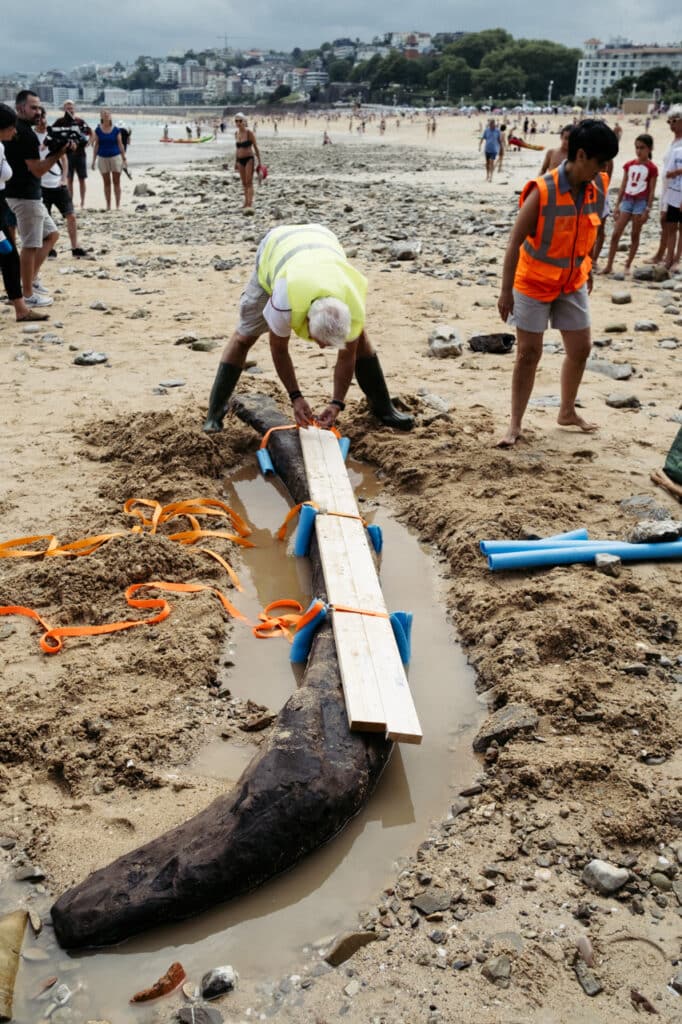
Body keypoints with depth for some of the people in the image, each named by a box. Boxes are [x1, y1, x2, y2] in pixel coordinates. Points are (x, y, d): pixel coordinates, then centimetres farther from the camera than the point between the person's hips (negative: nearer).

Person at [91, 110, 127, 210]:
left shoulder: (116, 130, -1)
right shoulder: (98, 130, 1)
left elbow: (120, 144, 3)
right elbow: (96, 145, 4)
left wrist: (124, 158, 0)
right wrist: (93, 160, 2)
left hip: (115, 157, -1)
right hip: (102, 158, 1)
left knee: (116, 182, -1)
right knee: (106, 183, 6)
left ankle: (118, 206, 3)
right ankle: (108, 206, 11)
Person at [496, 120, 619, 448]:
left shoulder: (594, 190, -5)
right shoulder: (542, 191, -23)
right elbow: (515, 243, -20)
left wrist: (588, 271, 17)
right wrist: (506, 291, -20)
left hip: (572, 284, 6)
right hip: (534, 284, -6)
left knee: (580, 348, 11)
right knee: (528, 353, -1)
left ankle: (567, 412, 29)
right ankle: (515, 423, 10)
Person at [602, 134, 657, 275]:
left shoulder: (651, 168, -6)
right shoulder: (629, 165, 6)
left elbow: (652, 191, -6)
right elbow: (623, 186, 10)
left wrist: (647, 210, -10)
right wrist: (617, 205, 7)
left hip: (641, 203, -4)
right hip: (626, 201, 4)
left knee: (635, 236, 4)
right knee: (615, 234, -2)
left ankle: (628, 266, 11)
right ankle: (609, 265, 2)